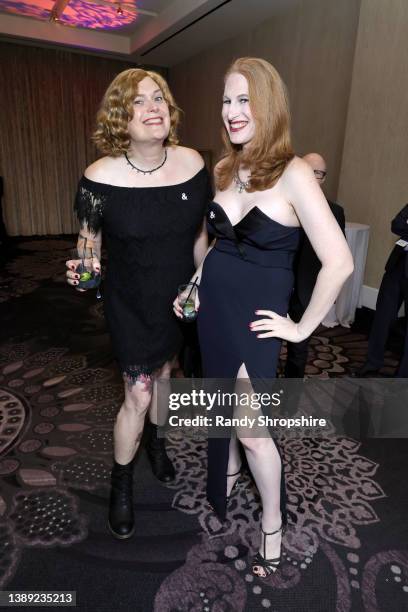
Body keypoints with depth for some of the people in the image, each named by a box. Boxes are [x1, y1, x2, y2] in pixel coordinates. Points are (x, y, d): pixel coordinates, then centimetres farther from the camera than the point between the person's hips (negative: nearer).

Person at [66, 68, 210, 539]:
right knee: (138, 394, 2)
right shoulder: (100, 177, -18)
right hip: (131, 301, -3)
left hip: (179, 297, 4)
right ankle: (121, 482, 30)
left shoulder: (193, 163, -9)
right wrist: (84, 268, -29)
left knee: (163, 371, 22)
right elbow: (88, 240, -7)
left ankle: (155, 441, 52)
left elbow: (199, 234, 2)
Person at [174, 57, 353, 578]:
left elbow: (339, 262, -20)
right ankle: (227, 474, 49)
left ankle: (272, 526, 29)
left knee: (252, 429, 3)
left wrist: (303, 328, -13)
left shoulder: (292, 174, -17)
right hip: (212, 305, 6)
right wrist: (194, 284, 9)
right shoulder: (223, 170, 4)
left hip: (254, 316, -6)